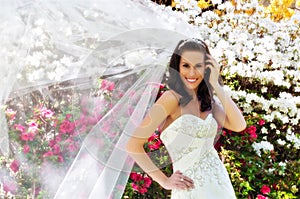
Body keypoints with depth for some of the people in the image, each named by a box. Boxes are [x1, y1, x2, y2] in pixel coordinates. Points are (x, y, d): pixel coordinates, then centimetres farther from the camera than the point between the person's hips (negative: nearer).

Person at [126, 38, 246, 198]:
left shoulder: (207, 99, 6)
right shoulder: (172, 97, -14)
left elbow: (239, 125, -9)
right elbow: (133, 146, -17)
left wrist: (216, 85, -9)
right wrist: (165, 182, -12)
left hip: (220, 185, 7)